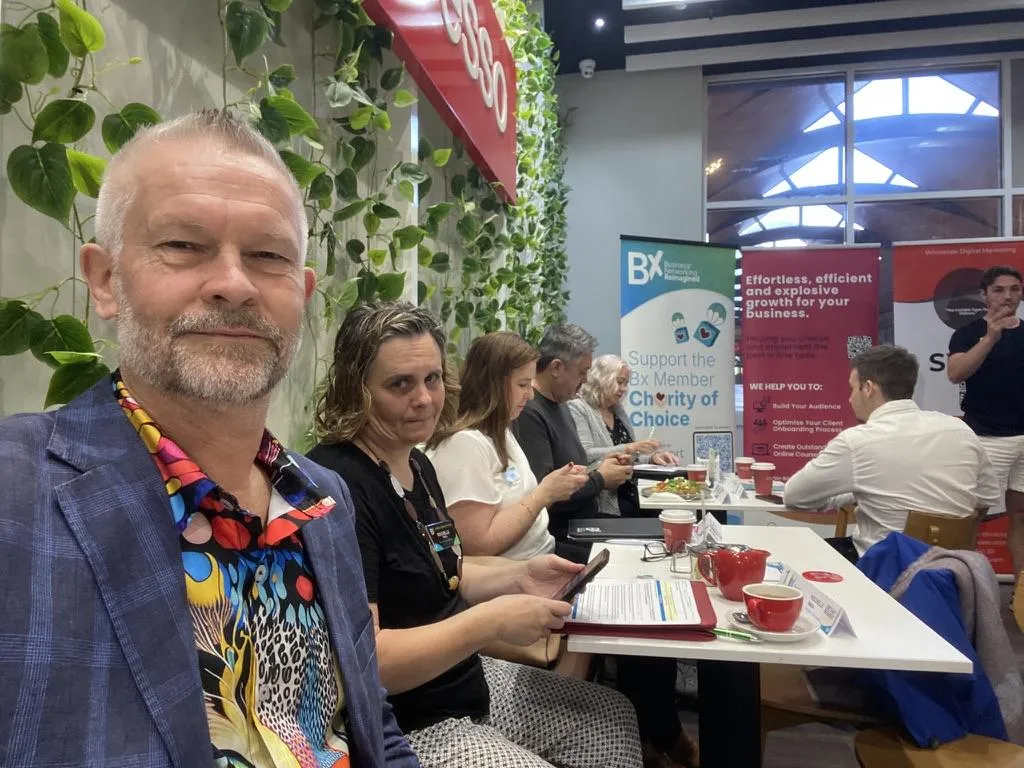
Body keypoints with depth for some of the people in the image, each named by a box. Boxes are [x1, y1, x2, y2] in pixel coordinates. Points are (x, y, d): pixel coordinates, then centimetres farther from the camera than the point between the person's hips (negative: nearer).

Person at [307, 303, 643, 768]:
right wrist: (491, 621, -28)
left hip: (469, 679, 10)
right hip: (399, 725, -9)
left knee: (613, 720, 19)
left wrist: (519, 578, 0)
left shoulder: (417, 465, 5)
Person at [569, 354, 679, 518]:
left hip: (633, 495, 7)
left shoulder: (618, 411, 18)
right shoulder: (577, 409, -4)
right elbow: (586, 456, -18)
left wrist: (652, 457, 2)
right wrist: (628, 448, -23)